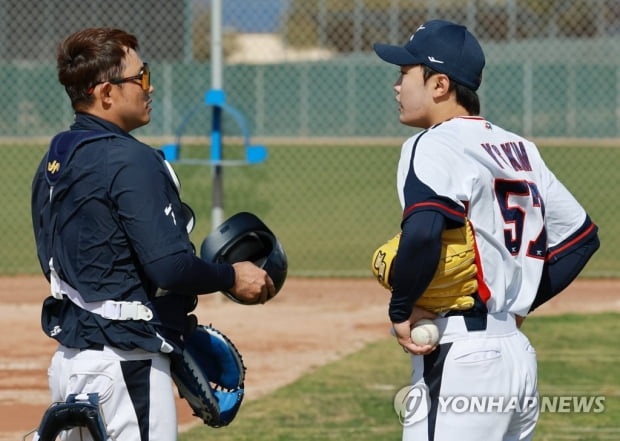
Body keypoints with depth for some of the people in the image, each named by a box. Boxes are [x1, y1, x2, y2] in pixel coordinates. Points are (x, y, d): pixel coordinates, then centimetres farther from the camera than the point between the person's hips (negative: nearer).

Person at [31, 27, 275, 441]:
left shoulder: (53, 162, 11)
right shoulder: (130, 160, -16)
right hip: (126, 363, -9)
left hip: (69, 357, 9)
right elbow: (170, 267, -23)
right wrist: (233, 277, -4)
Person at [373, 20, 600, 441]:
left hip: (459, 362, -9)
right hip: (518, 354, 9)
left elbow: (423, 234, -29)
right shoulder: (519, 149, 14)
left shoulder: (433, 146, -11)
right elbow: (581, 235, 20)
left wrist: (401, 310, -15)